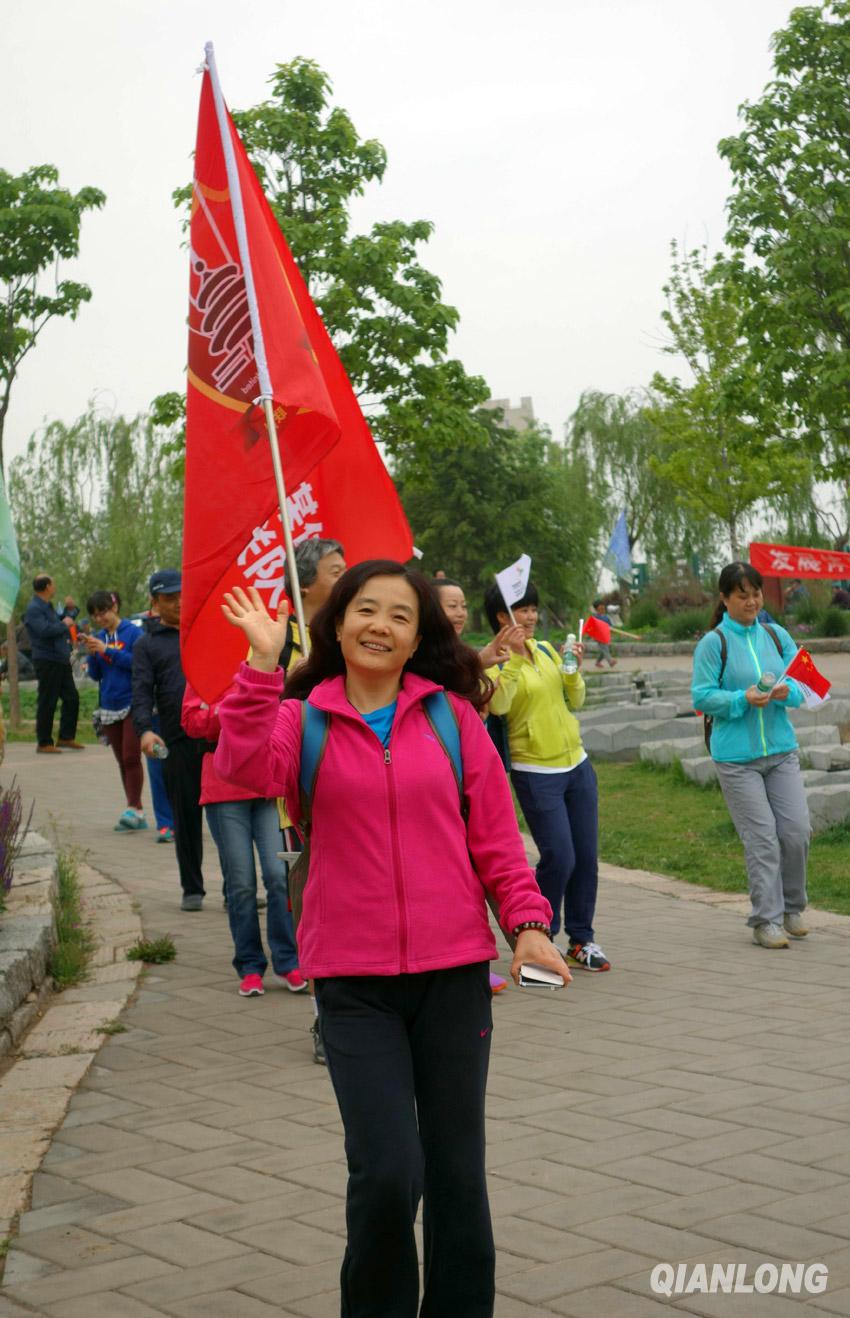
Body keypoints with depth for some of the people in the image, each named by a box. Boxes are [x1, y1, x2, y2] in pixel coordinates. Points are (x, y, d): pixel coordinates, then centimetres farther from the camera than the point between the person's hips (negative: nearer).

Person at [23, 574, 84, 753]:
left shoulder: (48, 607, 18)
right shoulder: (34, 609, -12)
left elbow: (56, 626, 29)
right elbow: (44, 630, -26)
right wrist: (64, 625, -13)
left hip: (61, 661, 9)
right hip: (47, 662, -9)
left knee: (71, 698, 9)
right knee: (47, 703, -4)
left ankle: (66, 737, 17)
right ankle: (44, 743, 3)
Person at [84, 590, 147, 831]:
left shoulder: (132, 632, -6)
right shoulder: (100, 637, 9)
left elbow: (138, 662, -15)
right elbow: (95, 675, 12)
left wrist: (106, 650, -16)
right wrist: (92, 655, -7)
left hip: (132, 705, -6)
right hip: (109, 708, 6)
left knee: (131, 757, -11)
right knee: (122, 761, 8)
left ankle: (134, 809, -5)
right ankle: (137, 814, 13)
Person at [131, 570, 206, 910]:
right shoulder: (147, 643, 11)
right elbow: (142, 692, 1)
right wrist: (144, 730, -16)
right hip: (178, 741, -1)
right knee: (186, 816, 4)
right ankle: (192, 889, 17)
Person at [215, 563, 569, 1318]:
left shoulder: (452, 715, 3)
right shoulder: (304, 720, 2)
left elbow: (494, 834, 5)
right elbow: (246, 766, -19)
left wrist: (528, 921, -5)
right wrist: (263, 666, -24)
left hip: (454, 973, 2)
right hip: (354, 981, -1)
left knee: (457, 1172, 9)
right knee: (387, 1171, -9)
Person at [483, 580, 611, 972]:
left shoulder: (545, 650, 10)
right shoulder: (495, 659, -8)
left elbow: (575, 701, 13)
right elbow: (497, 705, -26)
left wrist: (574, 672, -4)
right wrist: (515, 658, -30)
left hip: (577, 764, 6)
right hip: (536, 774, -6)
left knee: (586, 855, 6)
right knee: (559, 857, -10)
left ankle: (581, 939, 19)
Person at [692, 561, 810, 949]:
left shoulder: (777, 636, 8)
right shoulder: (713, 643, -4)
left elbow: (801, 684, 8)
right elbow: (702, 697, -7)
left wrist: (788, 692, -15)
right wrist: (742, 700, -22)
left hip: (781, 750, 4)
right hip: (736, 755, -4)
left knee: (797, 830, 0)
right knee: (761, 838, -5)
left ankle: (791, 908, 22)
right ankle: (766, 921, 4)